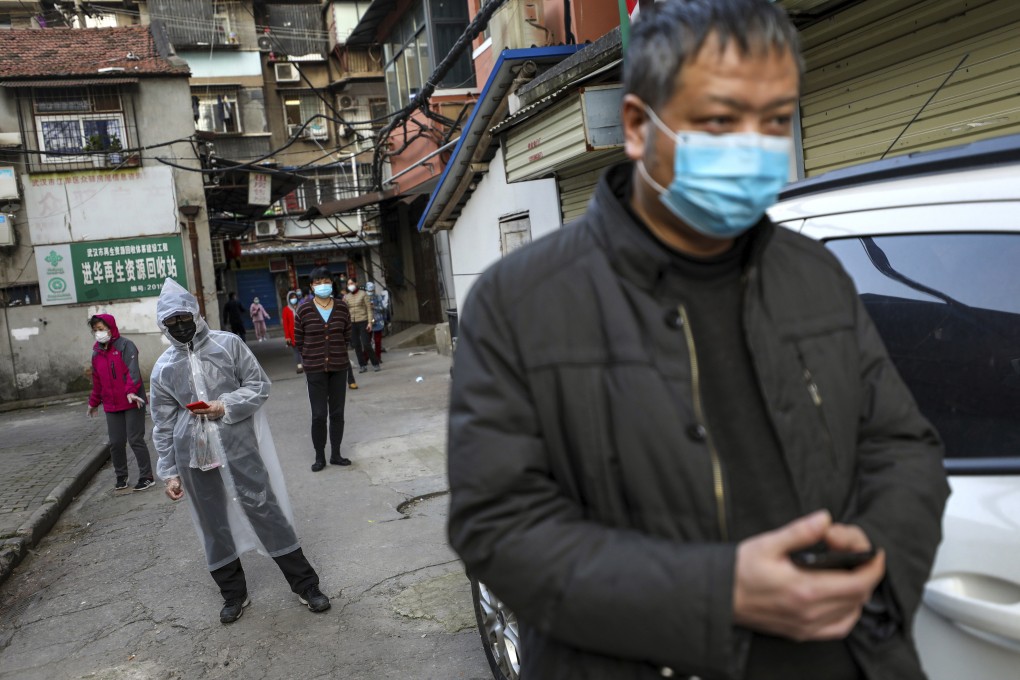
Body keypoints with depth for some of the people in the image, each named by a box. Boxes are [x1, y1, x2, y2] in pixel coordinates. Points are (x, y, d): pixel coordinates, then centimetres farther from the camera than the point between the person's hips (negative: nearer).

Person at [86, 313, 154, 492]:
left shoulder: (125, 346, -7)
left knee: (135, 440, -3)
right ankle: (121, 477, 23)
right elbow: (97, 380, 22)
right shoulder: (97, 353, 13)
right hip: (111, 406, 6)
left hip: (132, 402, -6)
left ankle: (146, 476, 8)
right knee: (116, 443, 7)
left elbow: (132, 370, -20)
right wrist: (94, 402, 26)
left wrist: (131, 391, -33)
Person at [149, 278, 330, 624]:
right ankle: (234, 594, 28)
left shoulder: (228, 344, -2)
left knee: (266, 511, 0)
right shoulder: (163, 368, 4)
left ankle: (305, 584, 12)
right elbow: (163, 425, 9)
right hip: (196, 456, 2)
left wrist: (227, 406, -14)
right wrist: (169, 472, 8)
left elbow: (259, 385, 1)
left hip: (239, 447, -2)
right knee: (215, 526, 10)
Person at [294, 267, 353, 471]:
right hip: (315, 369, -2)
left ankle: (336, 454, 20)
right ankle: (319, 456, 11)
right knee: (319, 414, -2)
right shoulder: (304, 310, -7)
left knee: (337, 413, 9)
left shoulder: (341, 308, 0)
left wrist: (337, 353, 7)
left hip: (339, 366, 2)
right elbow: (298, 340, 1)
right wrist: (312, 356, 5)